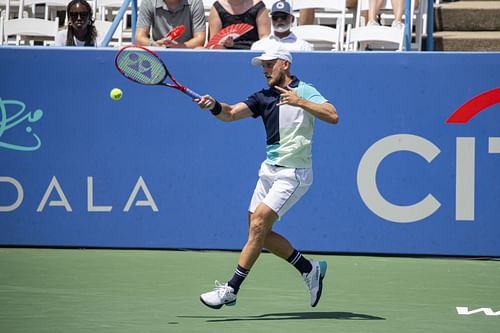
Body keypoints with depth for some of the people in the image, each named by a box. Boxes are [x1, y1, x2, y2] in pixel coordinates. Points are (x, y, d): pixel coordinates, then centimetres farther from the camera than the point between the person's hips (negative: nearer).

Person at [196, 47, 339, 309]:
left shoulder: (305, 91, -6)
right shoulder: (264, 98, 10)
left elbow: (333, 116, -19)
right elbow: (232, 113, -1)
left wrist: (299, 102, -26)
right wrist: (214, 106, -22)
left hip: (293, 174, -8)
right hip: (269, 169, 8)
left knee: (258, 225, -15)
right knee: (260, 232, 7)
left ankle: (231, 289, -13)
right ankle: (310, 269, 24)